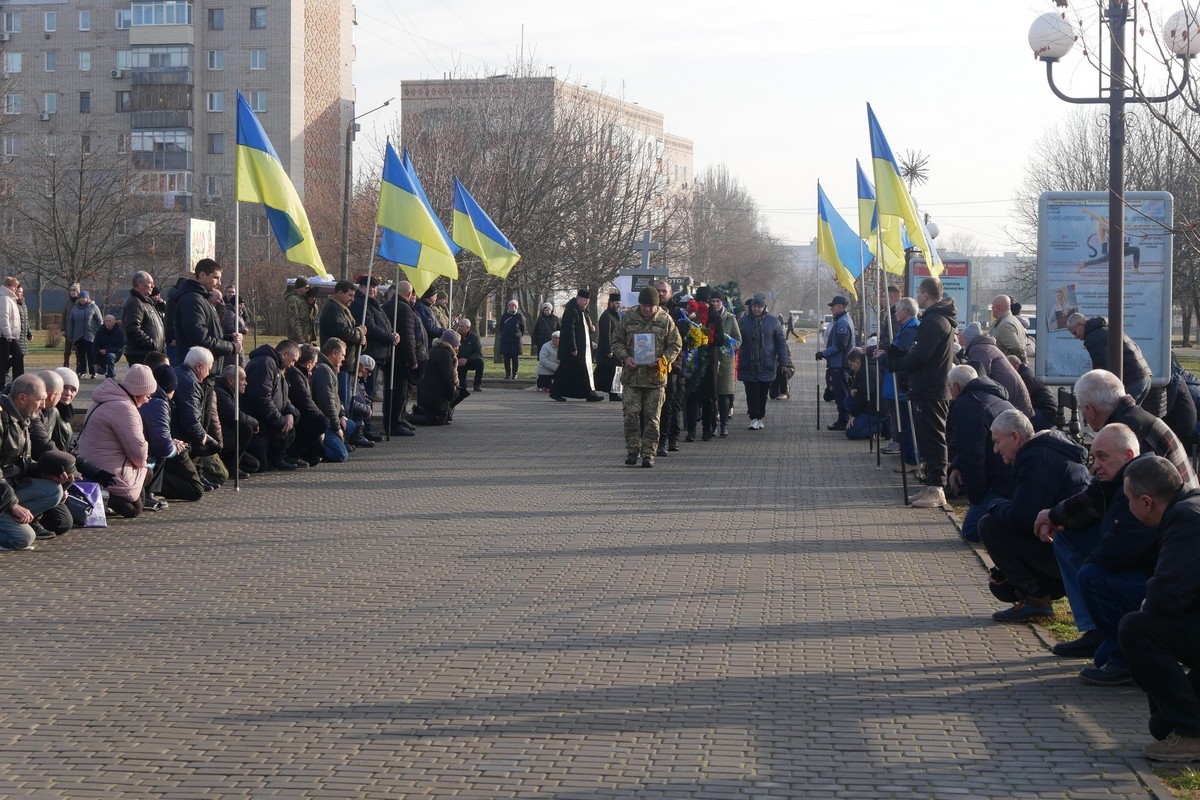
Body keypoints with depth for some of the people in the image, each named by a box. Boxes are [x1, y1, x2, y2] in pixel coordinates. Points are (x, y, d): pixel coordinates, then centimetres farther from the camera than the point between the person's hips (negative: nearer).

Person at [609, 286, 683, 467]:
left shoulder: (666, 320, 1)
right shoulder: (628, 319, 4)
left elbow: (675, 345, 5)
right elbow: (617, 341, 10)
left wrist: (664, 359, -12)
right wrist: (625, 357, -8)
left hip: (656, 377, -1)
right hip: (632, 375, 1)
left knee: (652, 417, 2)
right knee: (631, 414, -2)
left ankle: (649, 453, 8)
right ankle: (632, 450, 11)